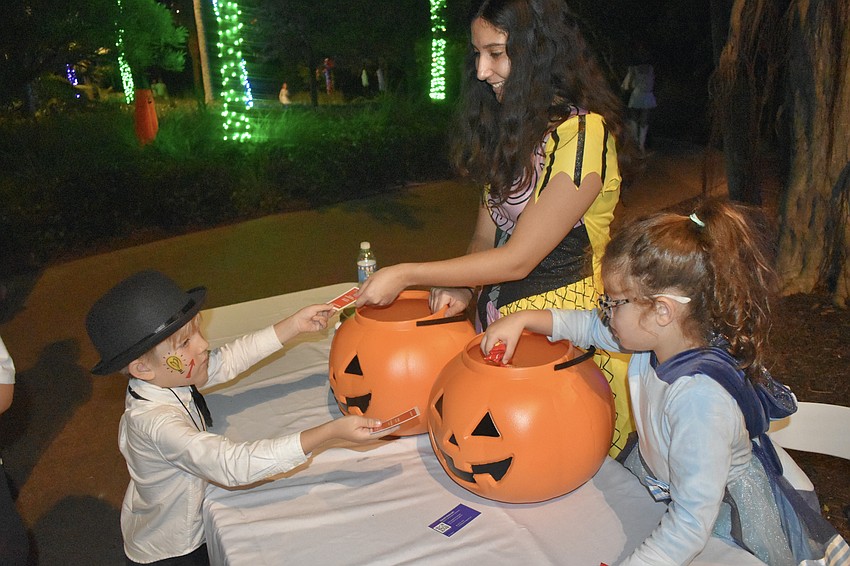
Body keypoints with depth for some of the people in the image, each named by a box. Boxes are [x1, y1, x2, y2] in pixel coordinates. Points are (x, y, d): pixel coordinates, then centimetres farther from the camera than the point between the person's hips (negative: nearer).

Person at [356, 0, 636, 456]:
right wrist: (460, 286, -11)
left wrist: (407, 275, -17)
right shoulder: (515, 125, 8)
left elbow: (518, 259, -21)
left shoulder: (583, 133, -21)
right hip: (500, 312, 8)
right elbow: (488, 230, 8)